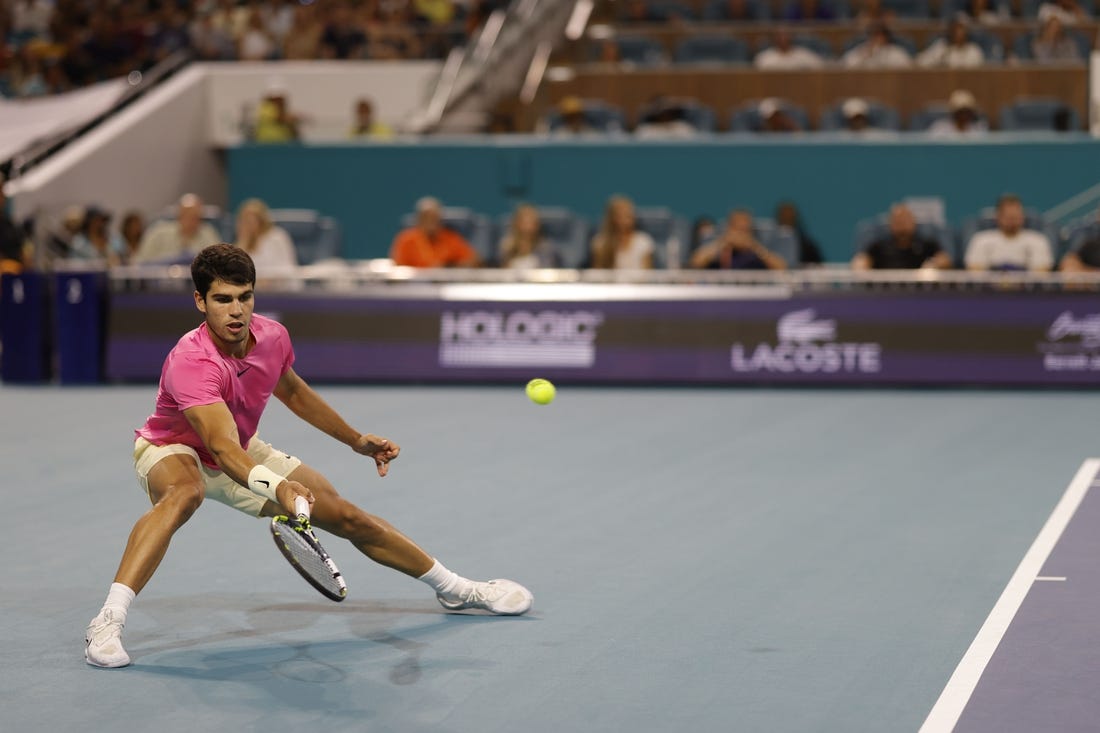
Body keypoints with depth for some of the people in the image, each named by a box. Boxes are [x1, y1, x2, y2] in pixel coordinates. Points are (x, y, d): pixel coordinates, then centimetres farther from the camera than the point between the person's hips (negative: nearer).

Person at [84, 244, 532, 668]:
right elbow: (222, 446, -52)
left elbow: (292, 391, 8)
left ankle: (456, 590, 23)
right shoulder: (191, 362, -38)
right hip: (174, 450, -6)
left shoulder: (272, 336, -17)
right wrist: (275, 486, -69)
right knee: (185, 492, -43)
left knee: (347, 517, 4)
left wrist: (356, 440, 10)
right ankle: (107, 623, -45)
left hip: (243, 455, 6)